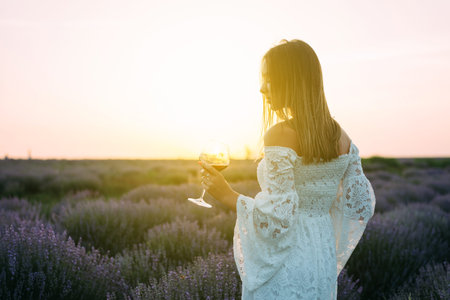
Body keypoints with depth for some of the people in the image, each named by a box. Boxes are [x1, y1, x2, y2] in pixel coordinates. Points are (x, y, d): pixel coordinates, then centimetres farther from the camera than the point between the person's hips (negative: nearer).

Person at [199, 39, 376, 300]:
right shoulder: (340, 136, 1)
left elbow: (277, 219, -22)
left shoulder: (280, 136, -20)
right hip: (323, 262, 7)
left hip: (284, 267, -7)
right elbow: (361, 206, 6)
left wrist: (227, 195, -13)